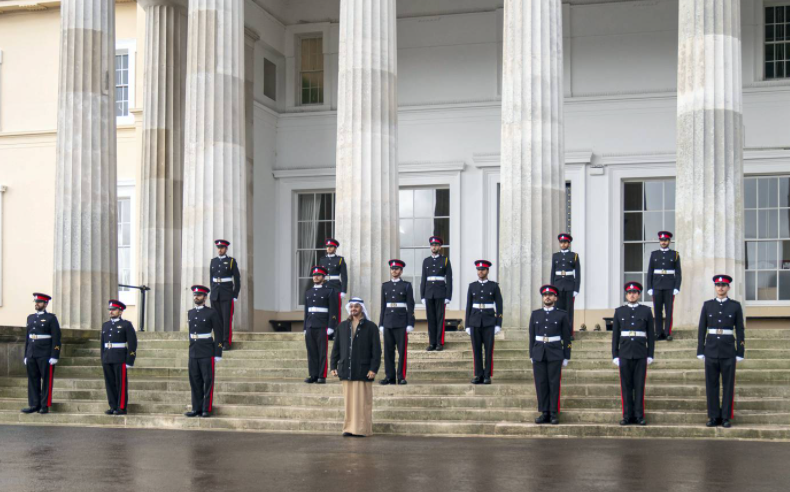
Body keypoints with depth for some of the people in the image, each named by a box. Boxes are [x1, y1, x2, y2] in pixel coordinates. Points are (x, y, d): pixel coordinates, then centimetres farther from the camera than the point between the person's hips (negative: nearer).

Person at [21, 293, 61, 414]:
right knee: (33, 380, 6)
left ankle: (45, 405, 2)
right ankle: (34, 404, 11)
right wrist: (26, 355, 14)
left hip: (45, 356, -6)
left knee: (47, 380, -1)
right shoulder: (30, 318, 15)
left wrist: (54, 356, -14)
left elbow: (56, 338, -7)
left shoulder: (51, 318, -3)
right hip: (31, 354, 6)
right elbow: (27, 337, 18)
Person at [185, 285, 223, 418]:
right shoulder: (190, 313, 13)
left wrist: (218, 354, -9)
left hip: (207, 353, -5)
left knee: (208, 382, -1)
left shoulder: (212, 313, -4)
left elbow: (218, 334, -5)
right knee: (195, 382, 6)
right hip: (193, 353, 5)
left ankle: (207, 409, 3)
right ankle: (197, 408, 12)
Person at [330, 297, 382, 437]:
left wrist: (374, 369, -11)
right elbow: (336, 347, 13)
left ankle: (362, 428, 3)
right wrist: (333, 366, 6)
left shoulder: (370, 326, 0)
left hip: (363, 371, -3)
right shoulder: (342, 326, 11)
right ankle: (349, 427, 11)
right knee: (349, 400, 5)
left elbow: (376, 350, -3)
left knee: (362, 400, -2)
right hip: (346, 370, 3)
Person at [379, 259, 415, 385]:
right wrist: (381, 324, 9)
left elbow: (410, 306, -1)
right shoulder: (385, 286, 12)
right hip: (388, 322, 3)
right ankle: (390, 376, 8)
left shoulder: (406, 285, 2)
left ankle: (401, 377, 0)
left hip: (401, 322, -3)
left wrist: (410, 324, -7)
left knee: (402, 350, -4)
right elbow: (383, 306, 13)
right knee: (388, 350, 3)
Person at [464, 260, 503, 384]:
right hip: (475, 321, 2)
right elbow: (468, 306, 9)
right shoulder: (472, 286, 8)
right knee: (476, 349, 2)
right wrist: (467, 325, 4)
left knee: (489, 349, -3)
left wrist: (498, 324, -6)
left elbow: (499, 305, 1)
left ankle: (487, 376, 3)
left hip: (489, 321, -2)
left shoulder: (494, 286, 2)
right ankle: (478, 375, 8)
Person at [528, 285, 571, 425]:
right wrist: (532, 356, 9)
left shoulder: (561, 315, 2)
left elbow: (566, 337, 3)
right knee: (541, 384, 1)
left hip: (555, 355, -2)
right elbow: (532, 336, 12)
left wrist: (566, 357, 0)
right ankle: (544, 413, 7)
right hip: (539, 354, 2)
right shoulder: (535, 314, 9)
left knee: (554, 384, -2)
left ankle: (554, 414, 2)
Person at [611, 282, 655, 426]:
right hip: (624, 354, 1)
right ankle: (627, 416, 7)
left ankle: (639, 416, 5)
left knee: (639, 385, 0)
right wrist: (615, 355, 2)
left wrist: (650, 355, 0)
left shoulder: (646, 311, 5)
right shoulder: (619, 311, 8)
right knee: (626, 386, 2)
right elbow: (615, 335, 8)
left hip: (641, 354, -1)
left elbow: (651, 335, 5)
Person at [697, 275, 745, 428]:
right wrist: (700, 352, 2)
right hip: (711, 350, 1)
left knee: (728, 385, 1)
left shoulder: (735, 306, 3)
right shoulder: (707, 305, 6)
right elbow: (701, 329, 6)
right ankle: (714, 417, 10)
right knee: (711, 384, 3)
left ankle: (726, 417, 7)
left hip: (728, 350, -1)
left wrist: (740, 353, -2)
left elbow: (740, 330, 3)